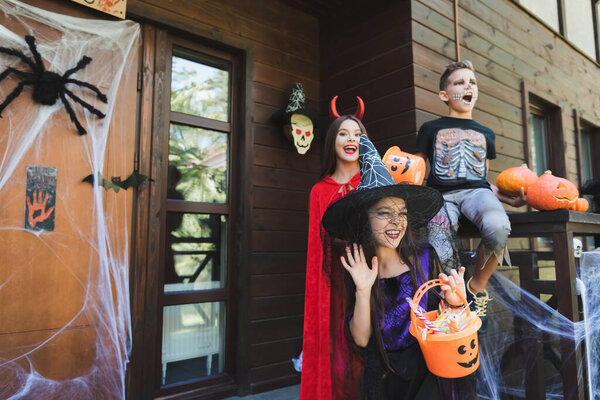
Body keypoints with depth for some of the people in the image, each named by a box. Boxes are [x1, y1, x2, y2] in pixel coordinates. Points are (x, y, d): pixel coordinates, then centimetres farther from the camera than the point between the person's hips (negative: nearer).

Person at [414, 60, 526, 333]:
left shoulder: (485, 133, 25)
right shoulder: (431, 128, 16)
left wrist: (510, 199, 11)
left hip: (475, 191, 2)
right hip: (441, 193, -2)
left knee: (498, 227, -37)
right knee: (440, 253, -33)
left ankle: (477, 286, -9)